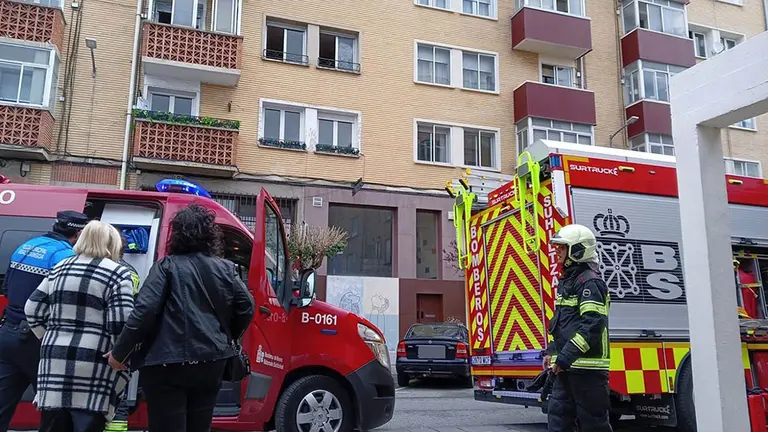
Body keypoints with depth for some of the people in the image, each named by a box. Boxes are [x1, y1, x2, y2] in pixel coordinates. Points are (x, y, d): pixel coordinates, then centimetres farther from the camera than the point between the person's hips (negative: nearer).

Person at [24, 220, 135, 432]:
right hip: (93, 366, -6)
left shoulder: (60, 269, 15)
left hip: (55, 360, 6)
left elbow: (33, 311, 16)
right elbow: (120, 326, -12)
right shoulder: (118, 274, -5)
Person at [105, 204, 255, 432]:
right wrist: (226, 338, 19)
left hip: (167, 364, -4)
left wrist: (119, 352, -6)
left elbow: (144, 310, -13)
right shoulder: (226, 269, 5)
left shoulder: (167, 266, -5)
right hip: (211, 362, 4)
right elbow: (246, 308, 3)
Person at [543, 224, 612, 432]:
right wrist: (552, 351, 17)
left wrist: (566, 357, -24)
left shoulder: (590, 282, -12)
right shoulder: (567, 281, 19)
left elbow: (592, 325, -22)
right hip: (567, 367, 10)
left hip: (586, 366, -10)